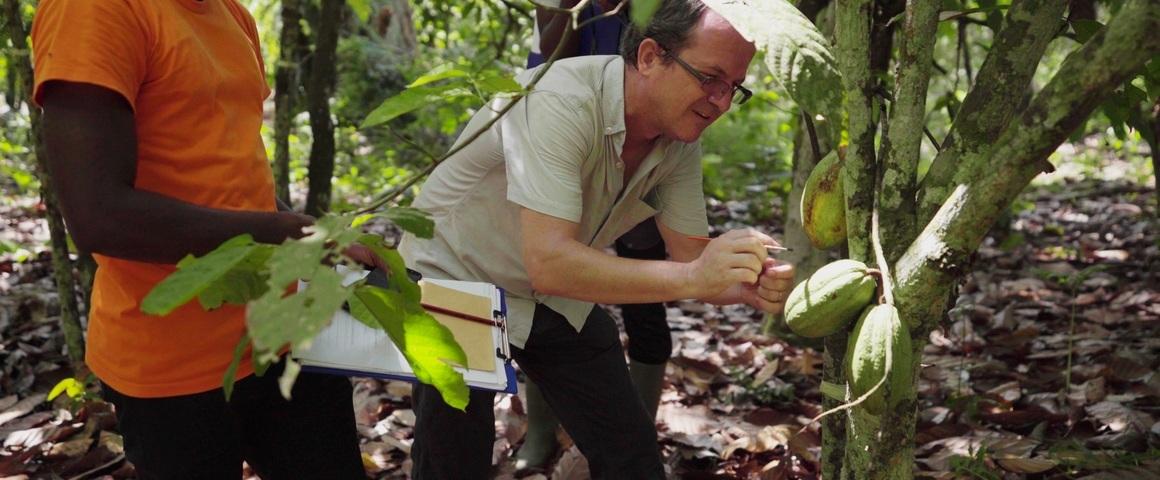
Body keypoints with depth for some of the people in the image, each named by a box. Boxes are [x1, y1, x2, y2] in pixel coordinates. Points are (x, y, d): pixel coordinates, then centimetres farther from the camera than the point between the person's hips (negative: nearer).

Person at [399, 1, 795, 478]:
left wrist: (751, 286, -28)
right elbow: (547, 264, -41)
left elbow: (690, 259, -6)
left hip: (558, 300, 6)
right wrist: (690, 278, -46)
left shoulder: (680, 139, -9)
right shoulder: (559, 103, -32)